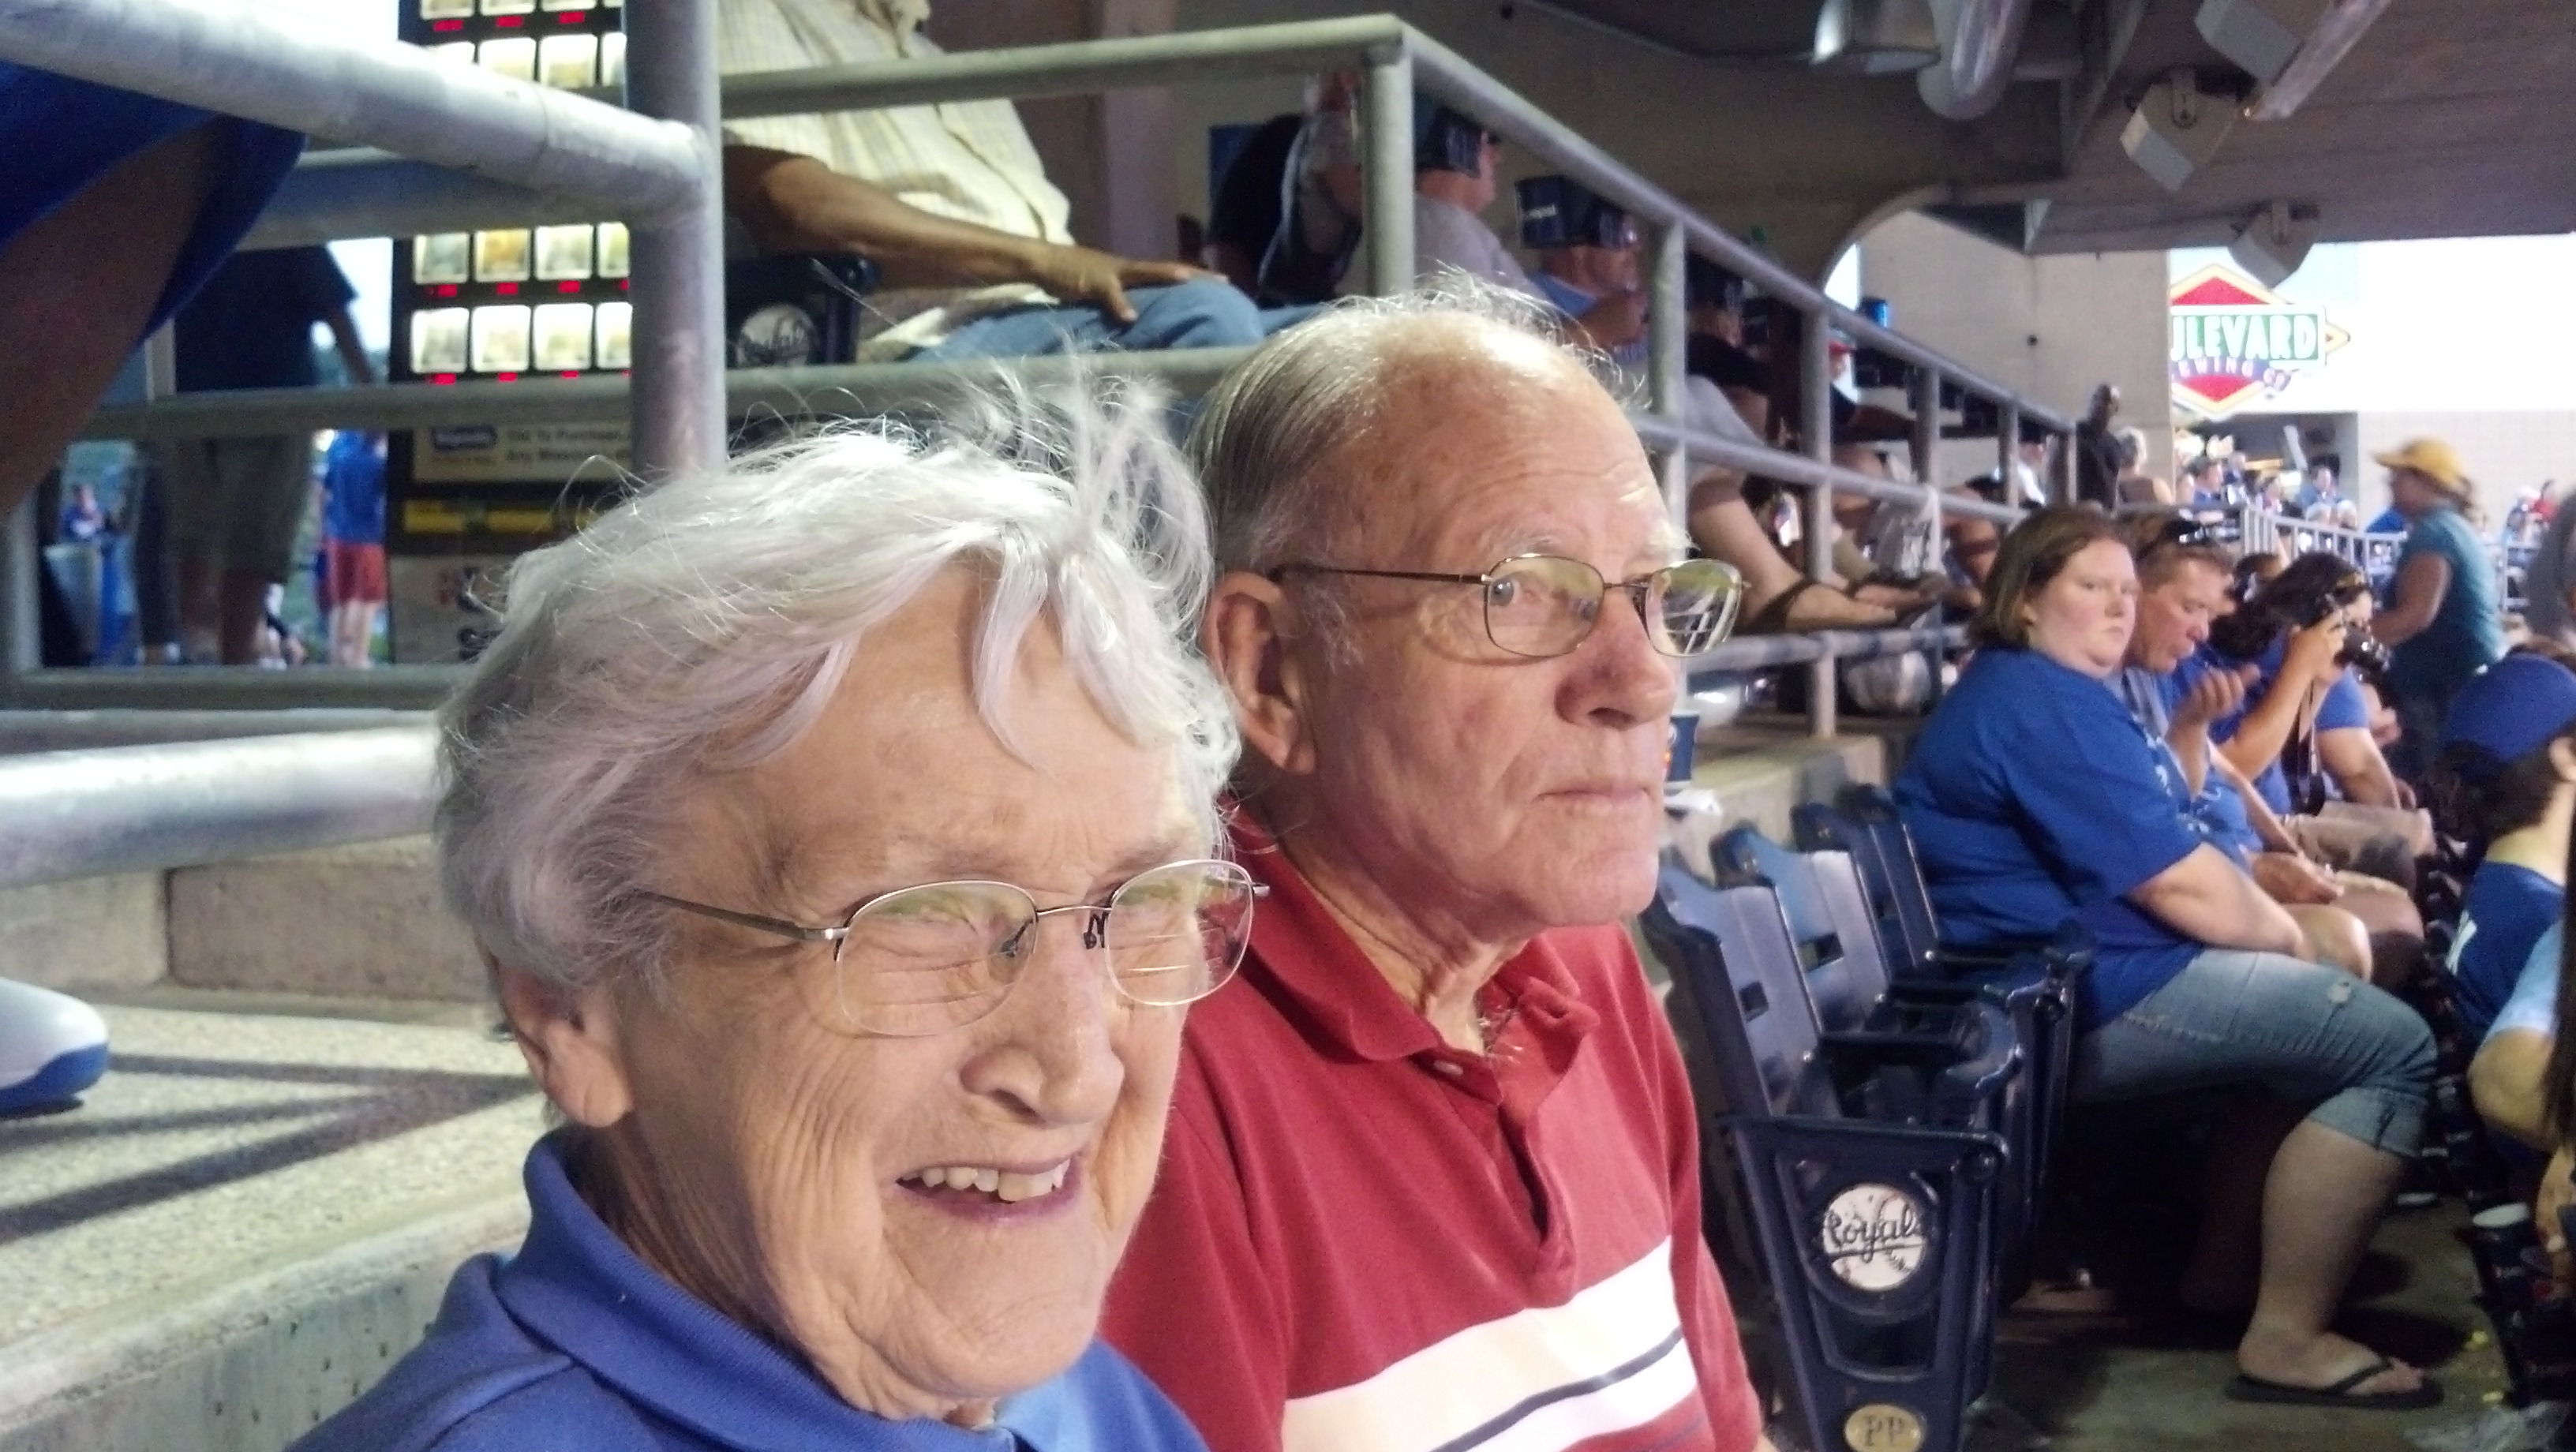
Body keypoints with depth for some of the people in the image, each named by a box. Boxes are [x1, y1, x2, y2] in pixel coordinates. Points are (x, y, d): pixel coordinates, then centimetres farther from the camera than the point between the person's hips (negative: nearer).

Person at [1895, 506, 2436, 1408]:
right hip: (2084, 997, -12)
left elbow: (2147, 864, 26)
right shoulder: (2050, 703, -17)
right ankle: (2287, 1340, -11)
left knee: (2326, 1007, 25)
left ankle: (2224, 1267, 23)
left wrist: (2268, 915, 14)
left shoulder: (2005, 691, 19)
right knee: (2394, 1046, -13)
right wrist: (2282, 933, -1)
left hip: (2050, 984, 12)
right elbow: (2181, 886, -19)